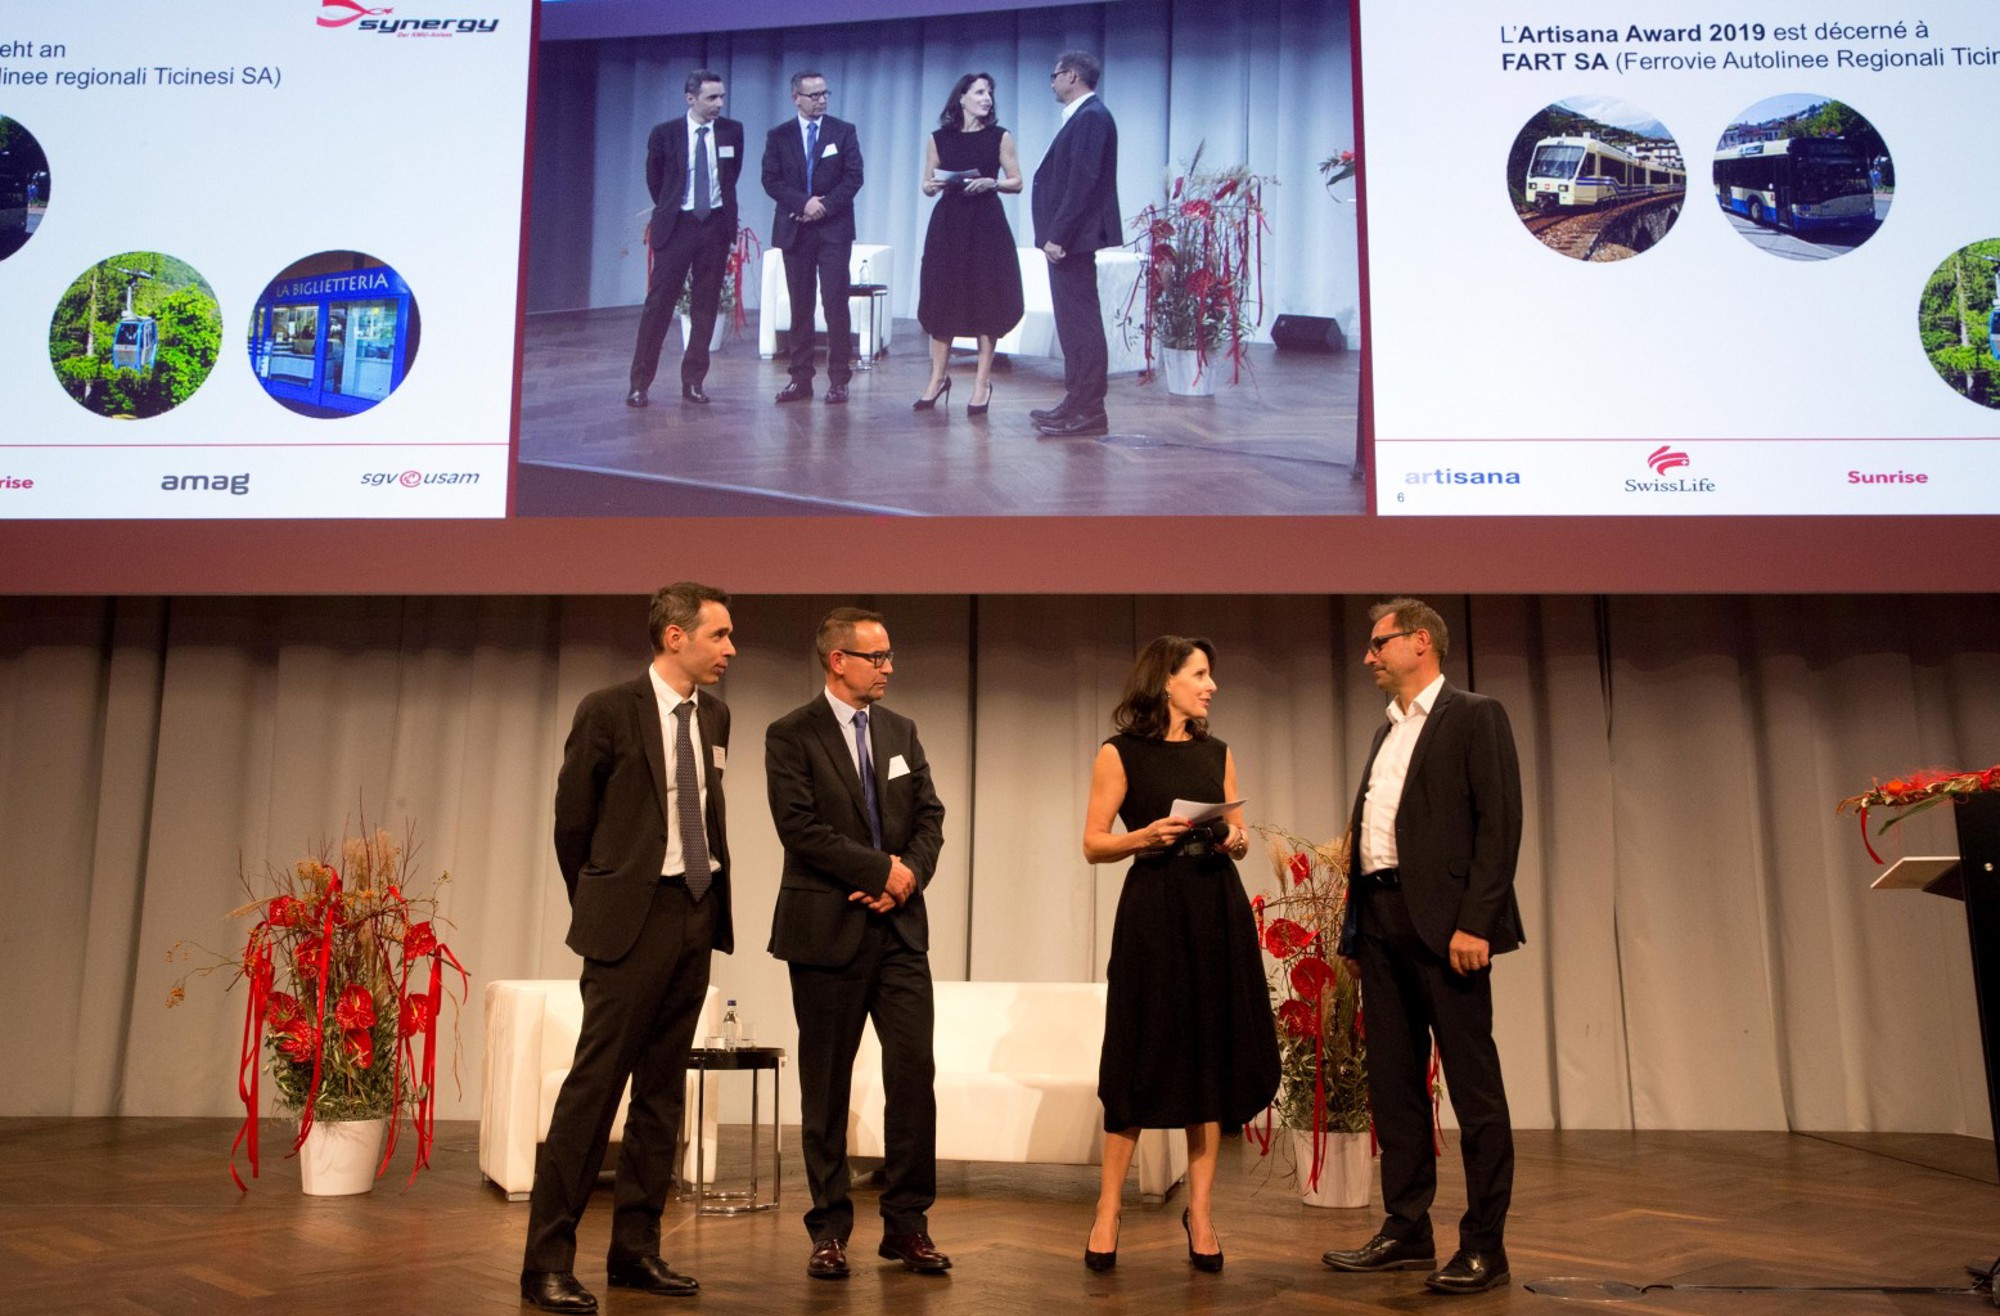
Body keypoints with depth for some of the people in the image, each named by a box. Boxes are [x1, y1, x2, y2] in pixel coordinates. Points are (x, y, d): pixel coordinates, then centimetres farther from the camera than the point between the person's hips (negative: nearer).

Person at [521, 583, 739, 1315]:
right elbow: (572, 822, 0)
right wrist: (600, 910, 6)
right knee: (594, 1085, -5)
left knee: (662, 1091, 10)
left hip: (697, 918, 6)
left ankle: (635, 1251, 19)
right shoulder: (609, 712, -7)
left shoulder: (714, 717, 10)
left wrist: (714, 903, 14)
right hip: (633, 918, -6)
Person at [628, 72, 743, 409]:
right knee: (659, 302, -2)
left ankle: (693, 382, 12)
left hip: (716, 225, 2)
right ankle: (640, 383, 2)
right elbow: (654, 179, 12)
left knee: (706, 305, 4)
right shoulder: (664, 134, -3)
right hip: (677, 225, -2)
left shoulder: (732, 131, 2)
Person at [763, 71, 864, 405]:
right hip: (794, 230, 2)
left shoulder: (844, 131, 6)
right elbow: (771, 180, 1)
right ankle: (801, 378, 7)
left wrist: (825, 206, -13)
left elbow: (853, 177, -1)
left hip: (834, 228, -2)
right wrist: (803, 203, -13)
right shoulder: (779, 136, 8)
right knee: (800, 306, 4)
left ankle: (838, 379, -2)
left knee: (836, 304, -6)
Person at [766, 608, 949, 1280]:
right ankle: (830, 1229, 17)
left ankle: (906, 1223, 11)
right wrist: (880, 869, -13)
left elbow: (930, 816, 10)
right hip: (827, 929, -4)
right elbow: (799, 826, -14)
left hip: (900, 928, 4)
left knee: (914, 1073, -1)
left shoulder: (901, 731, 13)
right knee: (826, 1085, 5)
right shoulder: (791, 735, -4)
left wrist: (908, 879, -7)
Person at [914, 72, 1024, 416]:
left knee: (986, 301, -2)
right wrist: (932, 186, -13)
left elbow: (1016, 182, 2)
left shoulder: (999, 137, 4)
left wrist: (990, 183, -15)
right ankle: (938, 378, 11)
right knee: (942, 300, 2)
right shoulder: (939, 139, 7)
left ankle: (983, 382, 4)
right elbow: (927, 185, 9)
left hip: (986, 224, -1)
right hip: (948, 223, 1)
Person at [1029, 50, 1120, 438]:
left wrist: (1058, 235, -22)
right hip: (1065, 238, 10)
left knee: (1081, 324, -8)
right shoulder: (1083, 116, 18)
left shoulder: (1091, 117, -13)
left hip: (1073, 238, -10)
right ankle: (1078, 403, 20)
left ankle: (1088, 413, -5)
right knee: (1074, 323, 13)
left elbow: (1083, 181, -21)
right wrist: (1054, 234, 15)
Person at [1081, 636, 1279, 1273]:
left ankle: (1200, 1210, 14)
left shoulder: (1217, 752, 13)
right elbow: (1094, 844, -2)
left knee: (1213, 1058, 4)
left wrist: (1235, 840, -5)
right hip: (1153, 914, -4)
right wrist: (1146, 836, -18)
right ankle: (1108, 1210, 11)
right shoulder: (1120, 753, 0)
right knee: (1144, 1059, -1)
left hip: (1218, 911, 4)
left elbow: (1239, 834, 17)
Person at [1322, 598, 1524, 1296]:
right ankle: (1407, 1231, 20)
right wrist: (1356, 924, 10)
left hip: (1444, 922, -8)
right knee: (1393, 1082, 11)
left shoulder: (1475, 716, -1)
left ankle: (1484, 1245, 6)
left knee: (1473, 1083, -1)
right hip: (1380, 918, 8)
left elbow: (1500, 822, -10)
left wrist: (1474, 923, -18)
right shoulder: (1386, 731, 22)